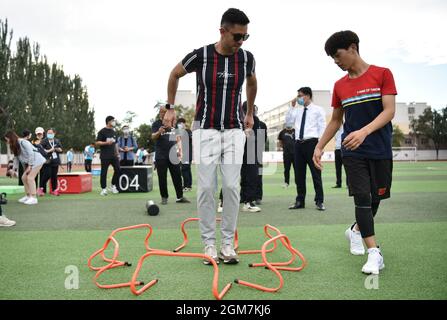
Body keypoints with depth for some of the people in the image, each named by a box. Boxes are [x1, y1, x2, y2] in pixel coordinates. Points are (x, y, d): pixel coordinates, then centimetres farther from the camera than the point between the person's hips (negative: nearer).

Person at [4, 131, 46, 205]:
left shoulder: (23, 142, -19)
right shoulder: (15, 146, 9)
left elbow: (31, 153, -21)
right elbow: (16, 158, 12)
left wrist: (29, 166, -19)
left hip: (37, 161, -9)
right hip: (28, 163, 9)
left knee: (30, 177, -15)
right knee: (24, 177, 5)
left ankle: (34, 198, -13)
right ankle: (28, 196, 15)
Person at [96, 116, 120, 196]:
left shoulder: (114, 132, 17)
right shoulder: (102, 131, -4)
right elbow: (97, 143, -8)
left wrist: (117, 153, 17)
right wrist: (106, 142, -22)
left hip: (113, 155, 6)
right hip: (105, 156, -6)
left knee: (118, 169, -3)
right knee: (104, 172, -3)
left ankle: (113, 186, 12)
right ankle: (103, 189, 6)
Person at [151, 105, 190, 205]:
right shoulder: (156, 124, 3)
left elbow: (178, 139, 18)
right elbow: (153, 137, -10)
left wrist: (180, 150, 4)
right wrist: (159, 132, -32)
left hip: (173, 155, 3)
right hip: (161, 156, -3)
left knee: (177, 176, 4)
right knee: (162, 178, 1)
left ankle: (180, 197, 11)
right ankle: (164, 197, 11)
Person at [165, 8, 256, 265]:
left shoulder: (246, 58, -2)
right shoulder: (200, 56, -10)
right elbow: (175, 75, 9)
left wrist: (250, 113, 24)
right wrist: (170, 108, 10)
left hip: (234, 130, 2)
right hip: (205, 129, -2)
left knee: (232, 187, -3)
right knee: (206, 187, -3)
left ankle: (228, 243, 9)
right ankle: (209, 243, 10)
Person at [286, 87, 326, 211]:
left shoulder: (318, 110, 4)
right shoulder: (298, 110, 18)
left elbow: (322, 128, -2)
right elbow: (288, 120, 12)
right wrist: (292, 107, 5)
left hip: (311, 142, -5)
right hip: (299, 143, 5)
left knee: (316, 173, -2)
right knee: (299, 173, 7)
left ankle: (319, 201, 5)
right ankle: (300, 201, 16)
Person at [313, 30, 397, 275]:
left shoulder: (382, 74, -3)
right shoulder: (340, 85, 8)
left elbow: (389, 111, -12)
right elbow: (336, 120, 16)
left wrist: (364, 131, -27)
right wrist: (319, 147, 9)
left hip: (380, 150, -1)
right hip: (352, 152, 1)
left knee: (376, 197, 9)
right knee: (362, 197, -9)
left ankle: (356, 230, 36)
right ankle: (374, 252, -5)